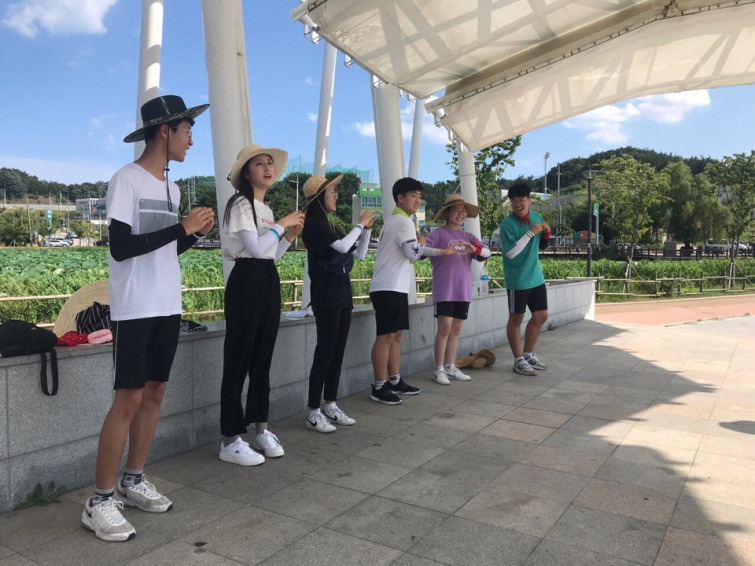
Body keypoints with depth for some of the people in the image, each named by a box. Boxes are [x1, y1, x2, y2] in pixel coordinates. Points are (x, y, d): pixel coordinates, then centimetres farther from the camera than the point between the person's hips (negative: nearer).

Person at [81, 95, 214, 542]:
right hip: (135, 309, -8)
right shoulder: (127, 180, -10)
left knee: (154, 394, 10)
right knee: (129, 399, -7)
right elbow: (121, 247, -18)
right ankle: (101, 501, 4)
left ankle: (133, 481, 22)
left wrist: (195, 233, 2)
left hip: (168, 307, 8)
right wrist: (183, 226, -17)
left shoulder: (171, 188, 14)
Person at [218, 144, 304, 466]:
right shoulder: (241, 204, -7)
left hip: (269, 282, 9)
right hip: (246, 282, -9)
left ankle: (261, 430, 22)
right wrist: (282, 224, -8)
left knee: (262, 359, 12)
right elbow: (256, 248, -19)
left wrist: (289, 237, 7)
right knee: (238, 360, -5)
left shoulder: (265, 209, 19)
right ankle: (230, 440, 3)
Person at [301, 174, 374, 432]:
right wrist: (359, 224, -7)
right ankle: (312, 412, -1)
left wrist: (367, 228, 9)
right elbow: (342, 247, -20)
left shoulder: (332, 227, 17)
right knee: (325, 352, -8)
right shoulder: (314, 225, -8)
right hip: (326, 294, -8)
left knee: (338, 352, 9)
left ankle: (330, 406, 16)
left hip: (342, 293, 8)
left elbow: (359, 254, 19)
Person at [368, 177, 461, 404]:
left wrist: (442, 252, 23)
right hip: (389, 288, -11)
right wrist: (421, 242, 2)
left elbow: (409, 251, 27)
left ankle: (394, 381, 20)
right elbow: (414, 253, -20)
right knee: (386, 336, -8)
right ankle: (379, 387, -3)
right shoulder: (403, 221, -12)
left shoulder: (395, 220, 22)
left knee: (396, 334, 13)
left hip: (395, 287, 11)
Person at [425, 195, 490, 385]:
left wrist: (474, 249, -21)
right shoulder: (438, 233, 0)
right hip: (444, 289, -5)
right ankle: (438, 369, 1)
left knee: (456, 329, 9)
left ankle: (450, 368, 19)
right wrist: (444, 250, -31)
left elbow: (487, 252, 1)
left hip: (463, 290, 5)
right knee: (445, 326, -9)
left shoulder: (468, 237, 13)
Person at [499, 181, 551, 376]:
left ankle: (528, 354, 29)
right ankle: (519, 360, 15)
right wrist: (530, 232, -23)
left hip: (536, 277, 7)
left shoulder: (537, 217, 6)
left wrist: (546, 233, -3)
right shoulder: (507, 223, -14)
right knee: (516, 319, 4)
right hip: (517, 280, -7)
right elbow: (510, 253, -22)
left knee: (541, 316, 13)